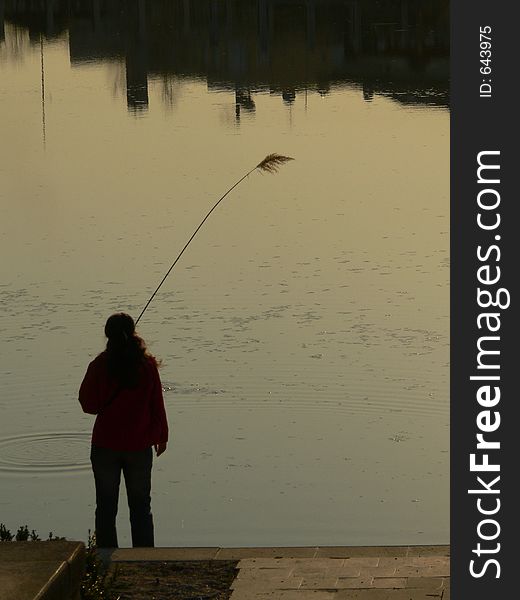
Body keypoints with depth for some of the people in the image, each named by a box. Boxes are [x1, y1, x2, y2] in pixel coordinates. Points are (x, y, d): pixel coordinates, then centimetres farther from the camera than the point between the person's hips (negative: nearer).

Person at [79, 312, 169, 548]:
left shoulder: (99, 365, -9)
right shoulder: (147, 364, -6)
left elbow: (88, 404, -5)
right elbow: (157, 404, -1)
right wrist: (161, 436, 11)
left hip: (105, 445, -1)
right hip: (140, 445, 1)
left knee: (106, 507, 9)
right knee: (140, 506, 11)